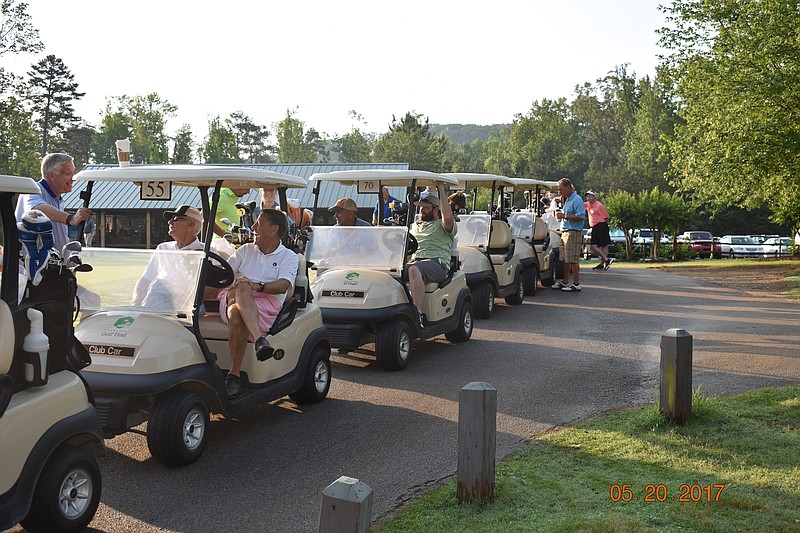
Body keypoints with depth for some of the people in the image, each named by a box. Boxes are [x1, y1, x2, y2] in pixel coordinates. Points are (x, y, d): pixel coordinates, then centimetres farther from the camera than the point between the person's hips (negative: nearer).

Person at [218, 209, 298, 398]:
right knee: (242, 289, -36)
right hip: (231, 299, 2)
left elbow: (283, 285, -6)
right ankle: (260, 340, -53)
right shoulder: (245, 250, 27)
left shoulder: (288, 256, 14)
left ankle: (234, 374, -38)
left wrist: (258, 286, -26)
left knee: (237, 315, -38)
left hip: (265, 304, -2)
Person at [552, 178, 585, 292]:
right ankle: (565, 283, 21)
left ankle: (576, 284, -3)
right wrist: (560, 214, 9)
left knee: (573, 260, -7)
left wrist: (564, 216, -19)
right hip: (565, 232, 10)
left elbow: (581, 216, -21)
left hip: (573, 233, -10)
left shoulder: (577, 199, -12)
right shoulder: (567, 199, 18)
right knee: (566, 259, 13)